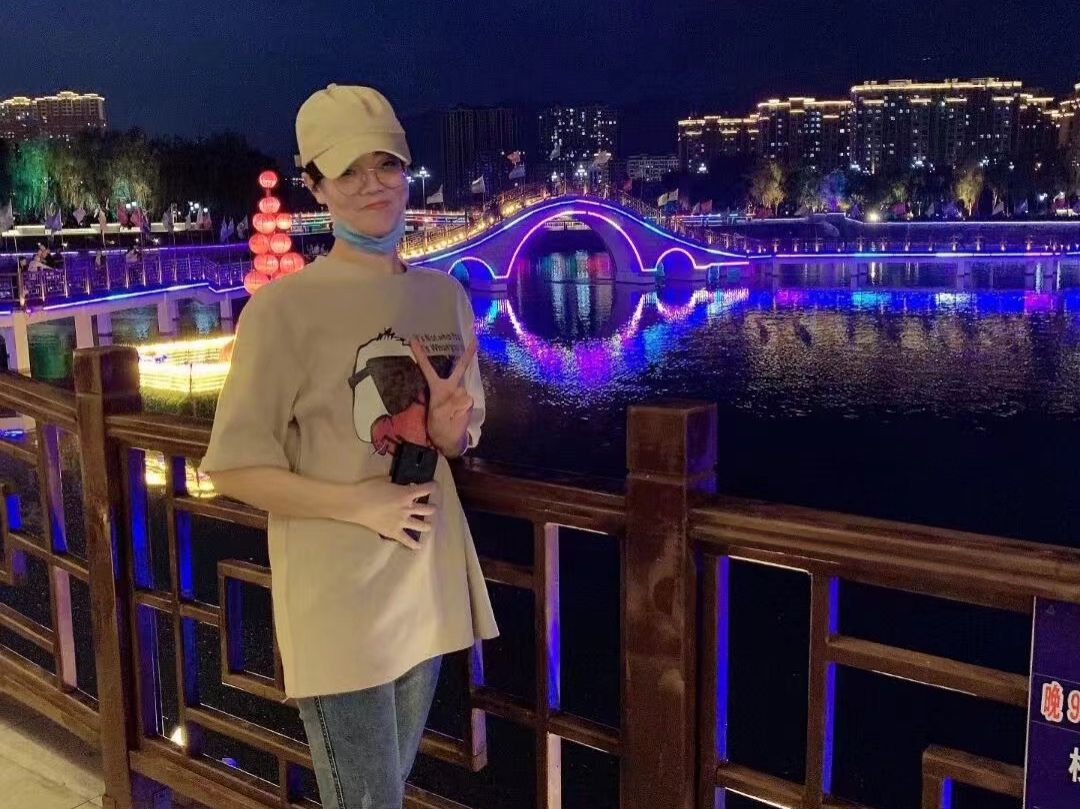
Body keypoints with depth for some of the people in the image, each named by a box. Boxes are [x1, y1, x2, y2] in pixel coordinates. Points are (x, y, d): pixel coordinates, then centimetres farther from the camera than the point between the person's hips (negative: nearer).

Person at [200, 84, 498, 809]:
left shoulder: (445, 294, 4)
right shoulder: (285, 305, -15)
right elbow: (234, 467, -13)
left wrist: (450, 423, -13)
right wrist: (358, 504, -19)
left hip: (428, 584, 6)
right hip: (340, 599, -6)